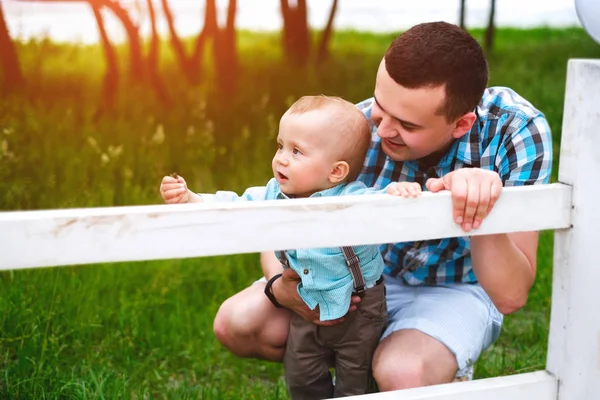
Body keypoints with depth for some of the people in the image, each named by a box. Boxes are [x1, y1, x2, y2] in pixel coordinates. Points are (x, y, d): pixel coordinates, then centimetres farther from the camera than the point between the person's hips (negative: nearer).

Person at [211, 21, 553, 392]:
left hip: (455, 290, -2)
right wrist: (281, 287, -34)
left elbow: (510, 296, -30)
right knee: (236, 323, -13)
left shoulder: (517, 131, -29)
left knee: (403, 373, -34)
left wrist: (484, 208, -48)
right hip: (366, 276, 3)